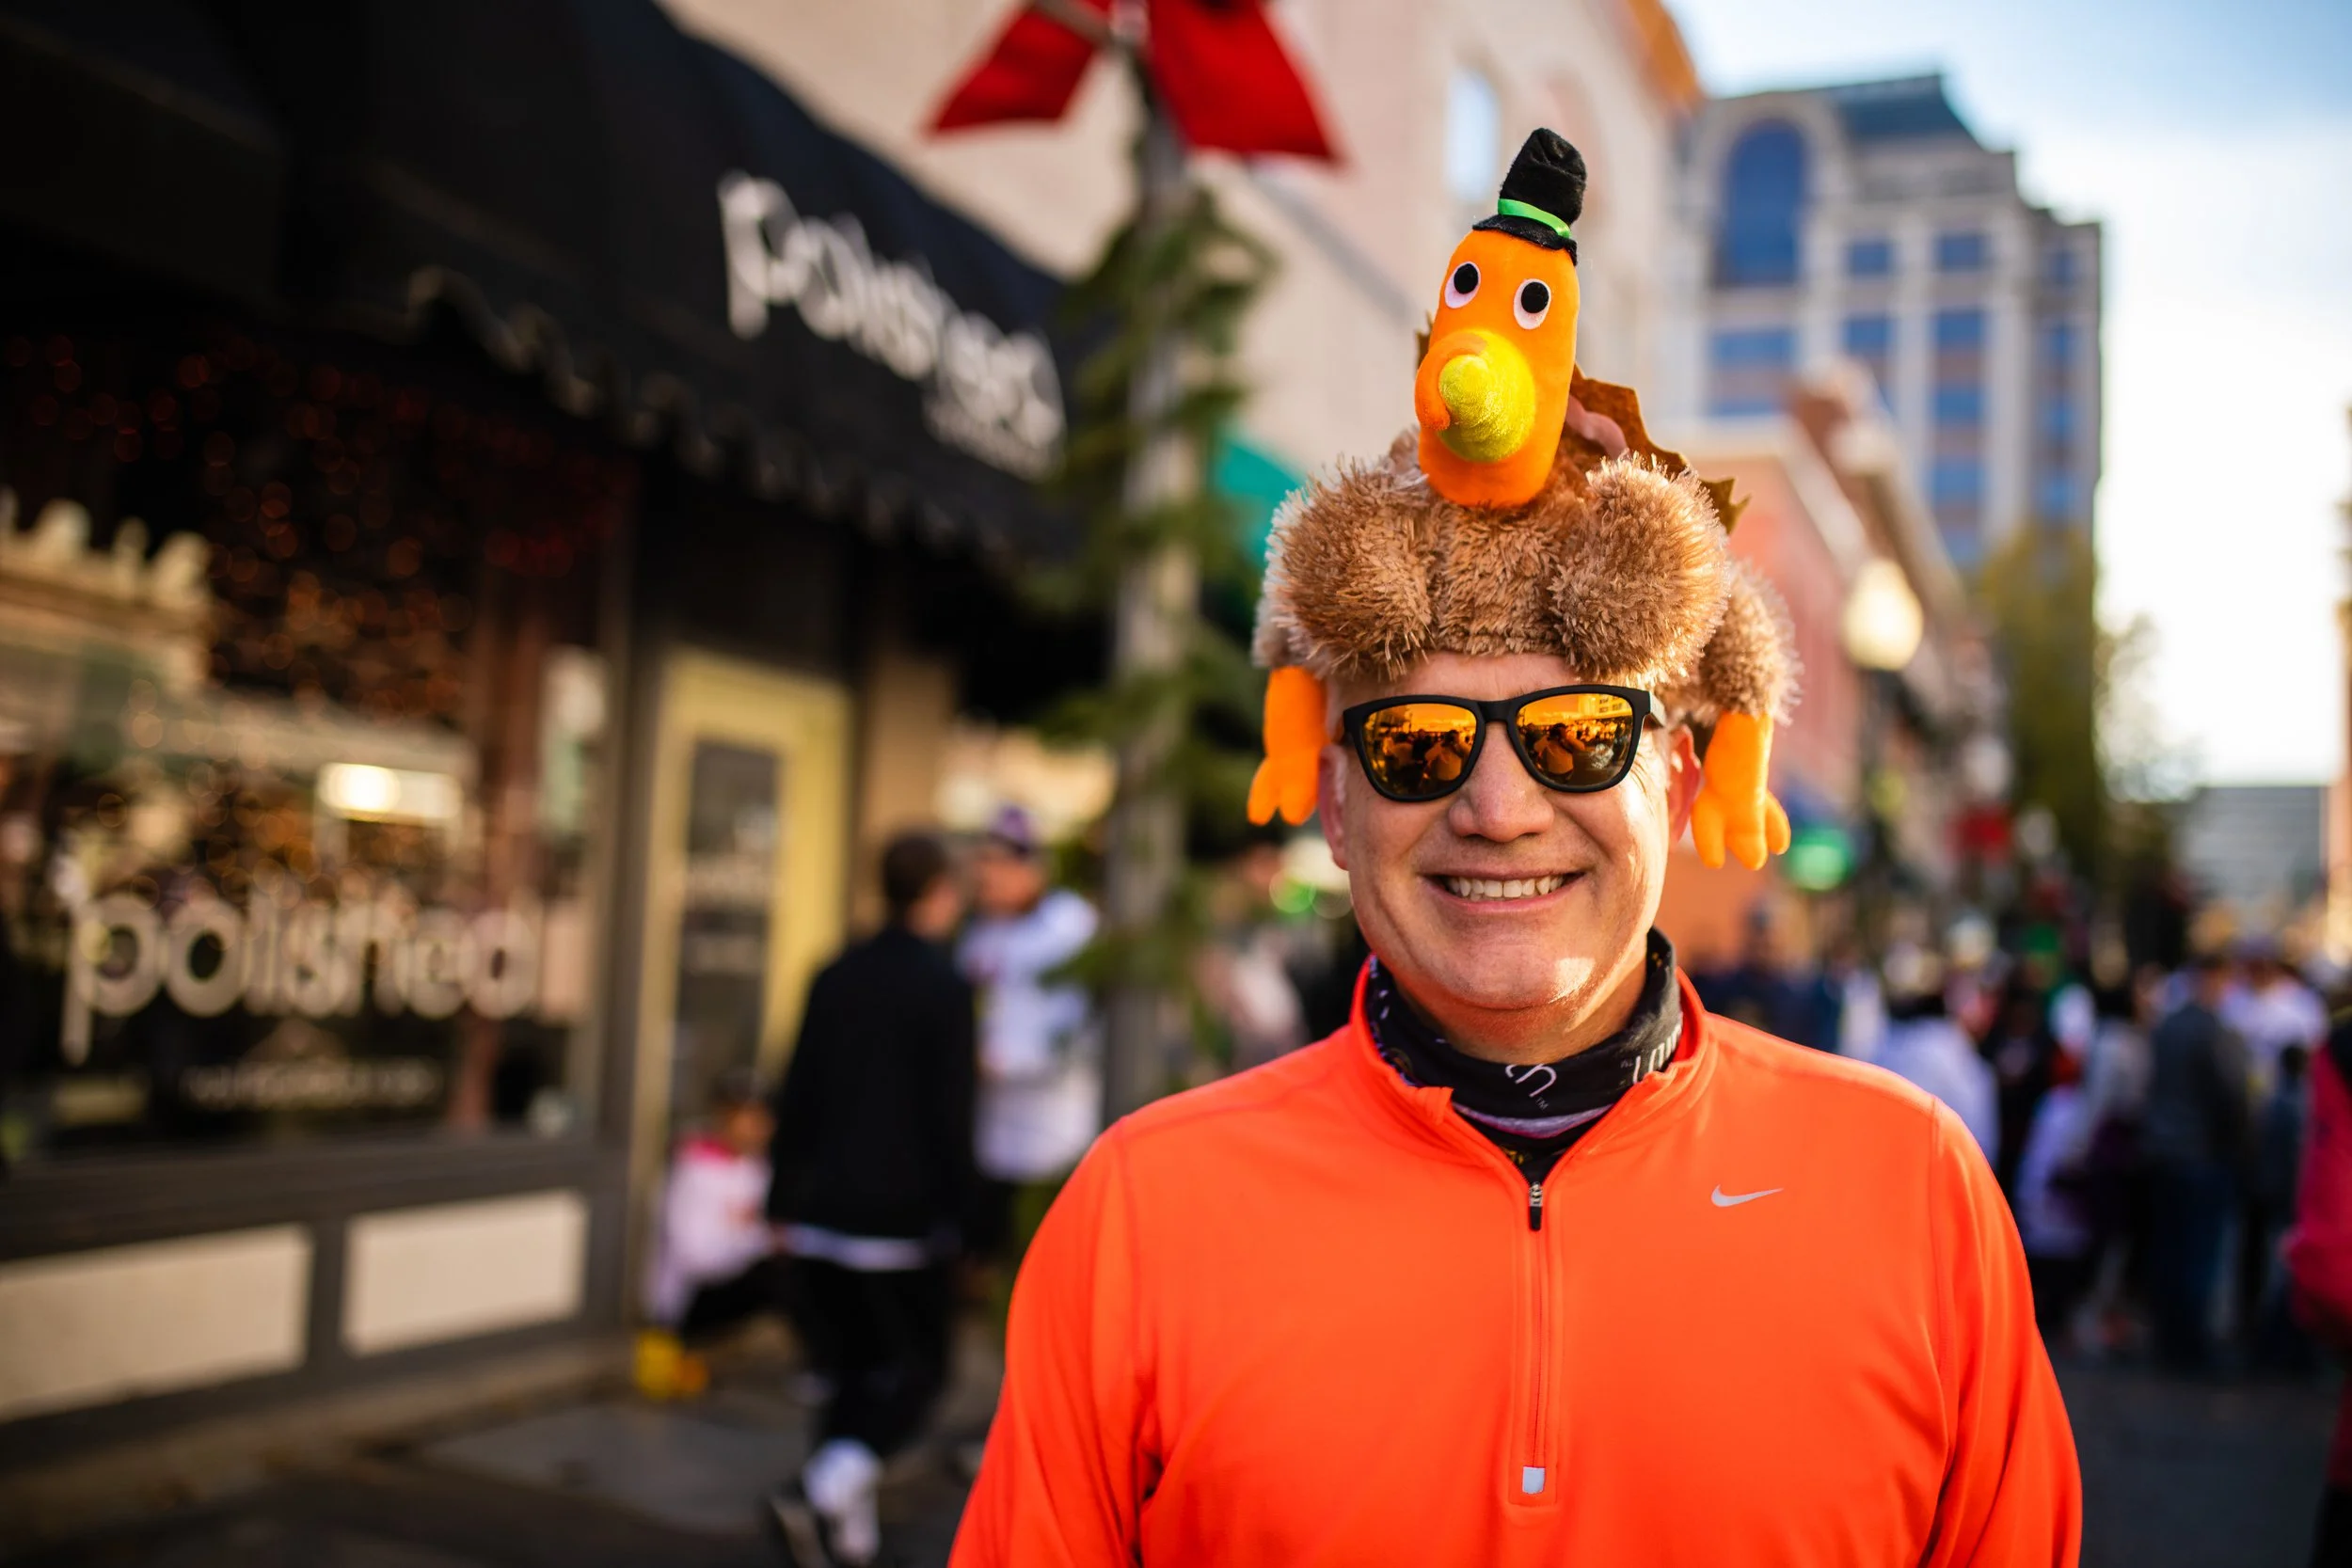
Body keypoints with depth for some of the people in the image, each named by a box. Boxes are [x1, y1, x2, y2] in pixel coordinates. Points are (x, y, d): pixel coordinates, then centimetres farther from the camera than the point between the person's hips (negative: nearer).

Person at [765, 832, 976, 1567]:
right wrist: (956, 1211, -5)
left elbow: (798, 1096, 10)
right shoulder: (944, 987, -11)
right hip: (903, 1216, -6)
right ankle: (829, 1486, -11)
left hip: (824, 1211, 6)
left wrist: (786, 1198, 17)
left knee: (852, 1367, 17)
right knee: (916, 1368, 6)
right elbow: (949, 1112, -12)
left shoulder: (835, 976, 7)